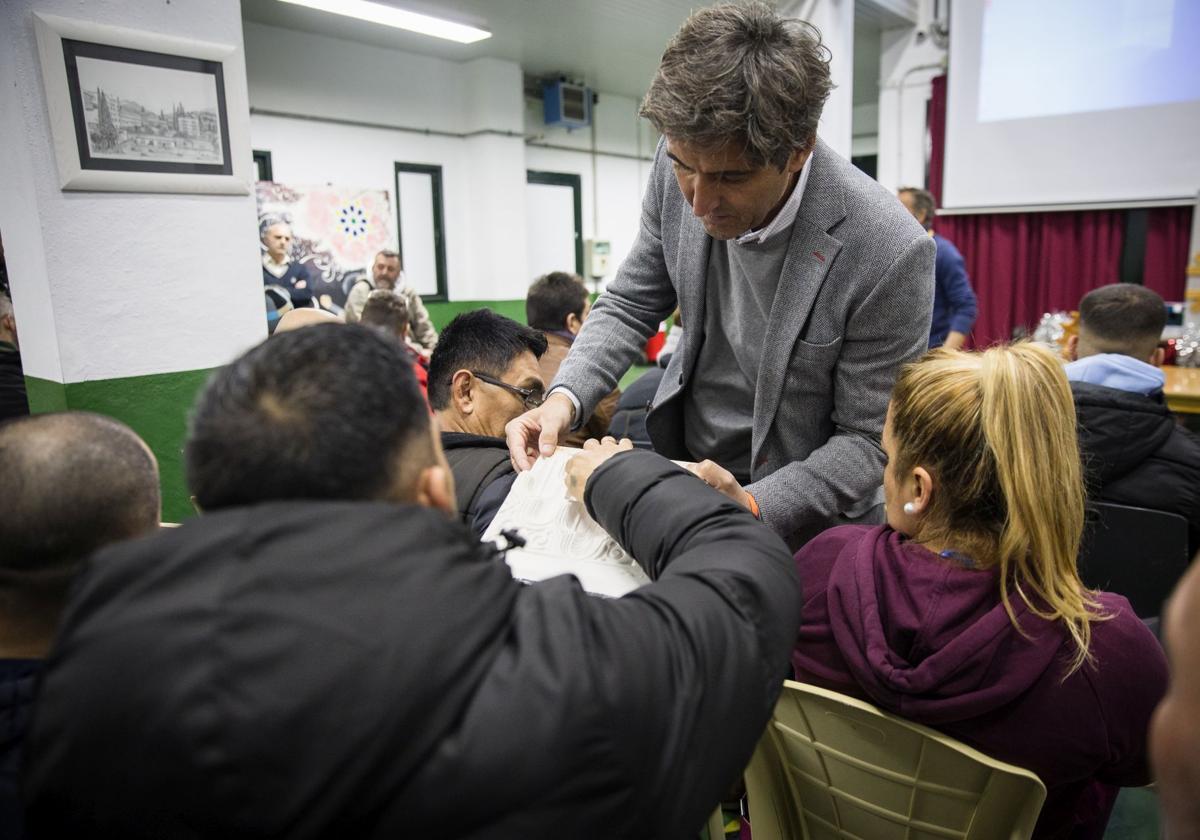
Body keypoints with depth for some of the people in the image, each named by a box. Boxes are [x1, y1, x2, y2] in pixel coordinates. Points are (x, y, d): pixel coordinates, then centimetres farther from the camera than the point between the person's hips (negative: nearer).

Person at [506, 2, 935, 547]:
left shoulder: (890, 252, -28)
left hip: (797, 507, -4)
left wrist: (750, 506, -32)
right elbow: (632, 304, -2)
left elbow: (868, 440, -18)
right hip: (682, 458, 4)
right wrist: (566, 396, -19)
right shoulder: (681, 165, -15)